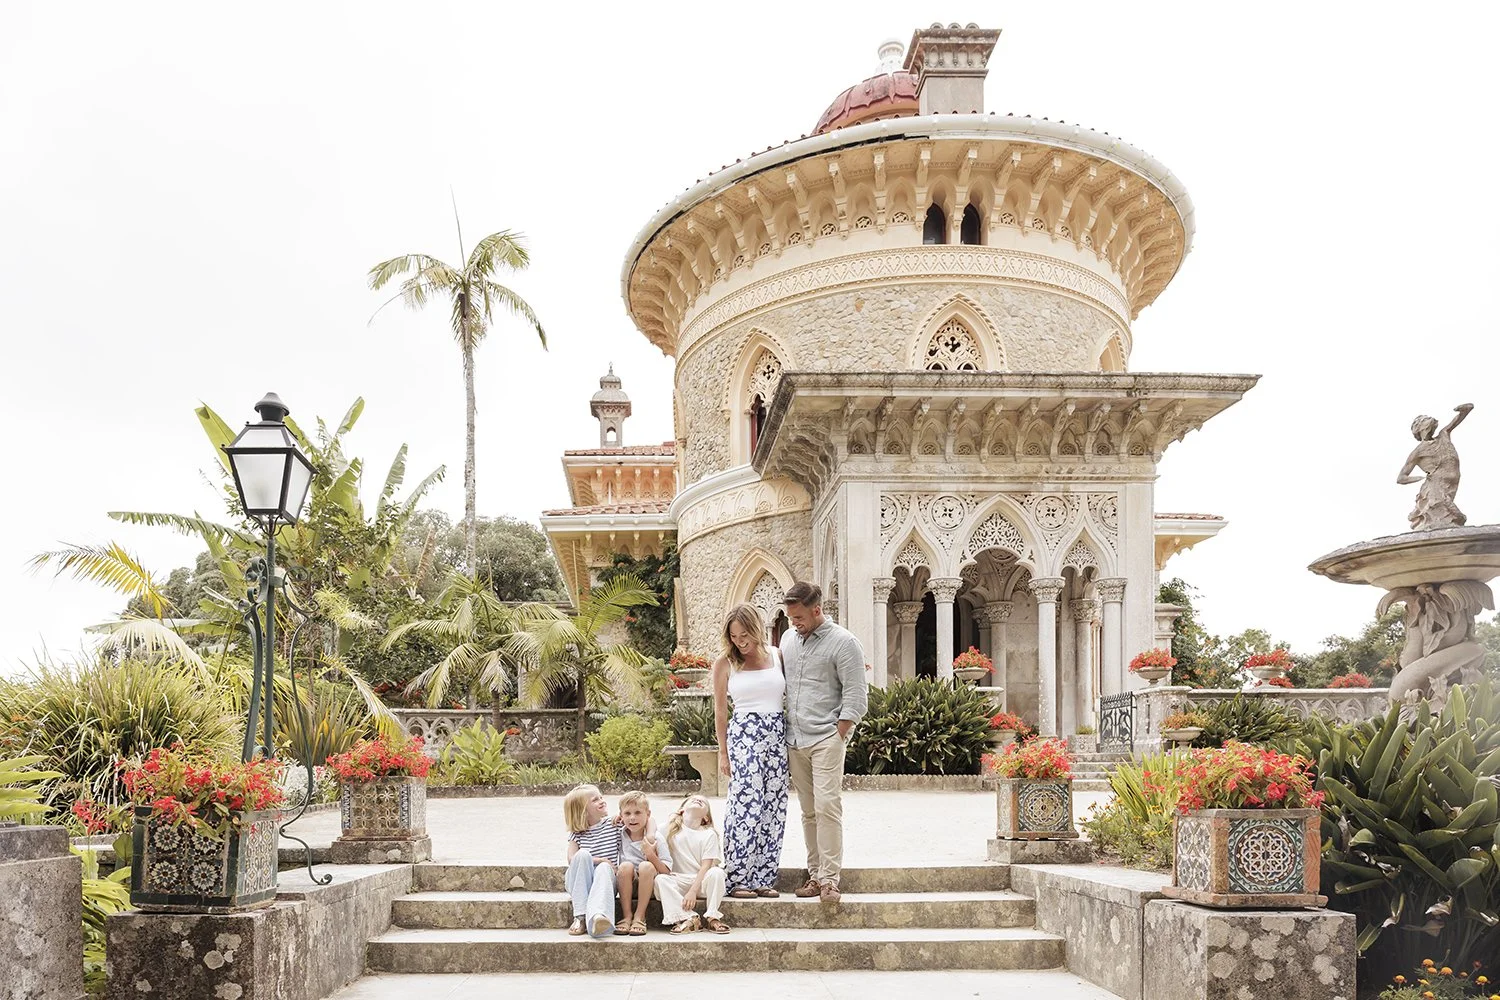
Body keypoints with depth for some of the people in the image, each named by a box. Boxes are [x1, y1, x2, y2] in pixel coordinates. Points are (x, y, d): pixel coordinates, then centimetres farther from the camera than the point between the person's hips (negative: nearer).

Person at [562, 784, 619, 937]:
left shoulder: (614, 824, 6)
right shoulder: (576, 834, 6)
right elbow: (572, 860, -9)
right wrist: (601, 860, -17)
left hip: (604, 879, 0)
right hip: (579, 883, 0)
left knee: (603, 868, -36)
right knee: (582, 854, -30)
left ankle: (597, 916, -63)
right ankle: (580, 916, -37)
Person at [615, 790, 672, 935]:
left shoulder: (656, 838, -8)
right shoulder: (621, 835, 3)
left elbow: (666, 872, -12)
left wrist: (651, 855, -27)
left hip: (649, 887, -2)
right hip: (628, 888, 2)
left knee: (646, 866, -32)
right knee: (626, 866, -28)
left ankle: (639, 917, -26)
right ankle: (626, 916, -23)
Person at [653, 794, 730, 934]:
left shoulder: (709, 834, -2)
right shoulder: (671, 829, 6)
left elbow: (706, 866, -9)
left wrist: (693, 891, -20)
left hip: (702, 880, -2)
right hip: (679, 881, 2)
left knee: (716, 872, -31)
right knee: (660, 879, -28)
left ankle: (712, 917, -22)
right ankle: (688, 918, -30)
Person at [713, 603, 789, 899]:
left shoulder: (777, 656, 7)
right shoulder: (724, 663, 1)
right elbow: (720, 710, 5)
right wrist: (723, 752, 4)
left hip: (777, 733, 3)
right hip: (744, 734, -3)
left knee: (773, 806, 3)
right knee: (747, 804, -10)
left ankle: (763, 878, 9)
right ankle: (738, 879, -4)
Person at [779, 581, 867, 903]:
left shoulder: (843, 642, -5)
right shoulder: (788, 639, 14)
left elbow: (856, 695, -7)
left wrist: (839, 734, -10)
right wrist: (784, 730, 15)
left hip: (826, 738, -6)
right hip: (795, 740, 6)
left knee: (827, 806, -11)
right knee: (808, 811, 8)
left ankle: (829, 878, -8)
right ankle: (814, 874, 14)